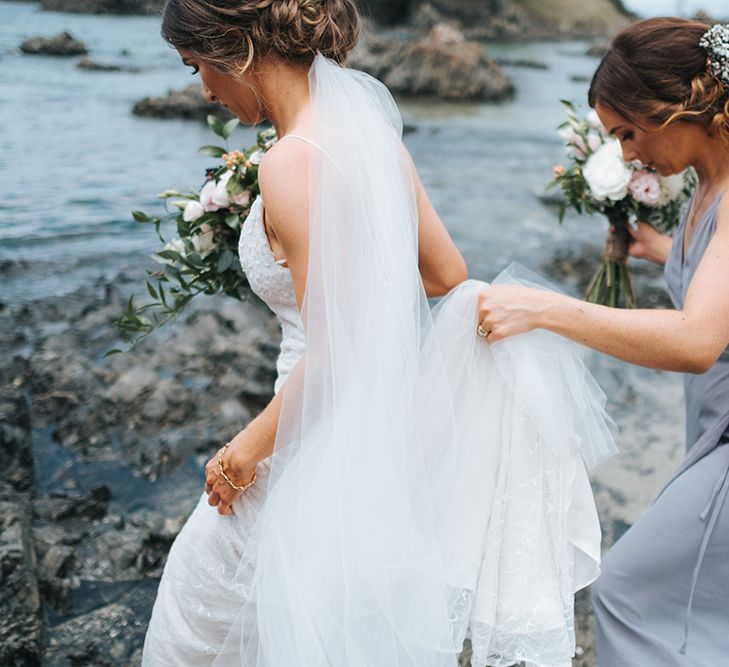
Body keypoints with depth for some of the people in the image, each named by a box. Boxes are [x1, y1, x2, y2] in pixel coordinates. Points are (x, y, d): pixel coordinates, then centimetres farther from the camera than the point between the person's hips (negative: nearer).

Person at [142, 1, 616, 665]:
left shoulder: (292, 164, -24)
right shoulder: (368, 123, 1)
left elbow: (334, 354, -24)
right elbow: (449, 275, 6)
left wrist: (252, 445, -11)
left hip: (329, 439, -8)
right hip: (394, 418, 8)